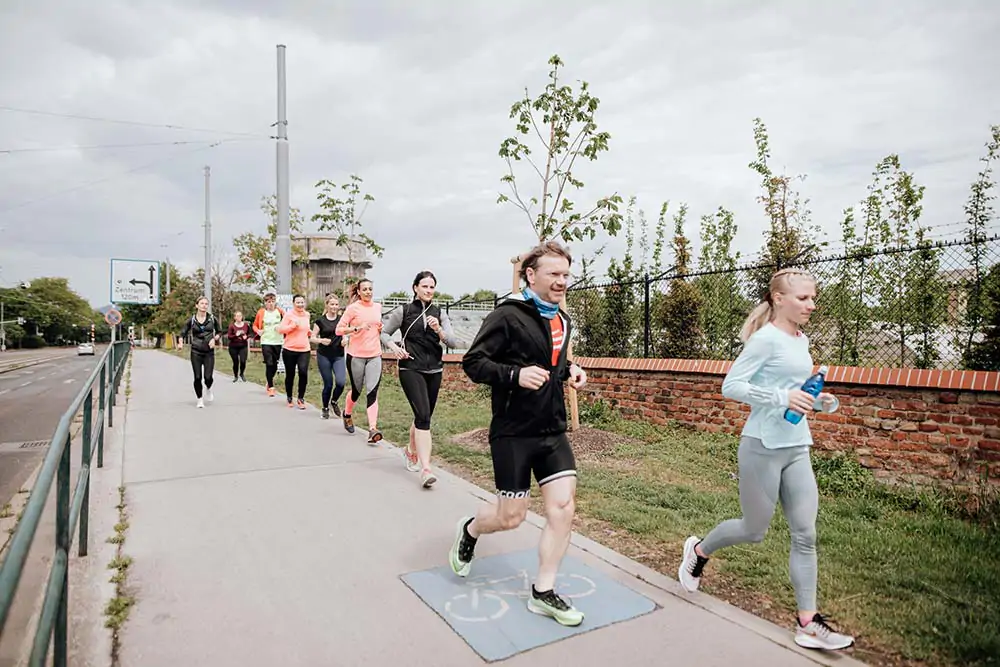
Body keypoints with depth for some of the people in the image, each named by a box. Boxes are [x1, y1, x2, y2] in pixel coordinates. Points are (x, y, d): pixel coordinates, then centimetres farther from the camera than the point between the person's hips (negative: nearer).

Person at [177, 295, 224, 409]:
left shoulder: (212, 318, 2)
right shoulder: (191, 320, 2)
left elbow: (220, 331, 11)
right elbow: (183, 333, 6)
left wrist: (215, 338, -8)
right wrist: (180, 343, -12)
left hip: (209, 352, 0)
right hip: (196, 352, 0)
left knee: (208, 377, -9)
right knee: (198, 377, 0)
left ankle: (208, 389, 27)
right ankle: (200, 399, 20)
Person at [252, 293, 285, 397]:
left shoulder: (280, 312, 0)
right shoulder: (261, 312, -2)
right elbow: (255, 325, 9)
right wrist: (258, 331, -11)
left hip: (278, 342, 2)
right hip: (266, 342, -2)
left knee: (275, 364, 11)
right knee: (269, 364, -8)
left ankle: (270, 380, 38)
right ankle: (271, 387, 3)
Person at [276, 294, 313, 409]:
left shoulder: (307, 315, 9)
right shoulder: (289, 314, -7)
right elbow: (280, 329, -10)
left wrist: (310, 332, 6)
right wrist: (293, 325, -22)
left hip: (304, 350, 3)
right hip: (289, 350, -3)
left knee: (303, 372, -15)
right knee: (290, 375, 8)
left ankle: (301, 398, 0)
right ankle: (289, 398, 29)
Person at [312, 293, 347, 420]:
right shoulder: (320, 320, -1)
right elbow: (313, 337, 2)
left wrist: (345, 340, -7)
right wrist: (321, 340, -18)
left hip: (339, 356, 2)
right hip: (324, 356, -1)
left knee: (341, 382, -15)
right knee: (328, 384, 1)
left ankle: (334, 401, 16)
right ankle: (325, 408, 26)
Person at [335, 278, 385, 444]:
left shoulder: (378, 307, 9)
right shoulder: (353, 308, -5)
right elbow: (339, 329, -8)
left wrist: (381, 328, 4)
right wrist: (357, 328, -22)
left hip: (375, 355, 3)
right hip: (356, 355, -3)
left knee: (372, 391, -9)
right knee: (356, 391, 12)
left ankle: (372, 429, -14)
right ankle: (347, 415, 42)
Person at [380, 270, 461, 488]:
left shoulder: (439, 313, 7)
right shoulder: (404, 311, 0)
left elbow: (453, 342, -1)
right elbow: (384, 333, 10)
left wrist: (438, 330, -19)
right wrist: (395, 347, -9)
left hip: (434, 370, 4)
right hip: (411, 369, -4)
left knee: (423, 417, 14)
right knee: (423, 415, -16)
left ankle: (411, 451, 41)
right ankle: (425, 469, -17)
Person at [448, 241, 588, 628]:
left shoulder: (563, 322, 10)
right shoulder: (508, 316, -14)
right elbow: (472, 363, -14)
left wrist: (569, 371, 4)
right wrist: (516, 375, -28)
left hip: (553, 431, 7)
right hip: (513, 432, -6)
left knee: (563, 506, 0)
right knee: (511, 516, 3)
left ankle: (543, 592, 17)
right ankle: (469, 531, 38)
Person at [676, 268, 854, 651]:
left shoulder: (801, 341, 10)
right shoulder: (766, 338, -14)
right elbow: (731, 386, -18)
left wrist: (818, 403, 2)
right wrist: (782, 397, -26)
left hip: (797, 449, 7)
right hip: (763, 448, -7)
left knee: (806, 535, 6)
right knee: (754, 530, 8)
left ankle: (808, 624, 16)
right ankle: (698, 551, 35)